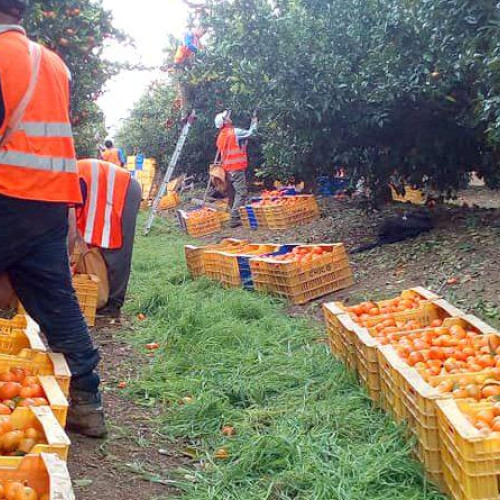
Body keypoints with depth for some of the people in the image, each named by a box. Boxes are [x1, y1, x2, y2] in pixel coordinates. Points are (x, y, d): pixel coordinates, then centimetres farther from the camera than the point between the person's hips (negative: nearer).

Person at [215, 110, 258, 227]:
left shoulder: (221, 136, 12)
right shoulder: (234, 132, -12)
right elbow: (251, 133, -8)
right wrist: (254, 122, 7)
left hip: (227, 168, 9)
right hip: (237, 168, -9)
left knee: (233, 193, 14)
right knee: (242, 192, -9)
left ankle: (234, 216, 17)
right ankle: (235, 218, -16)